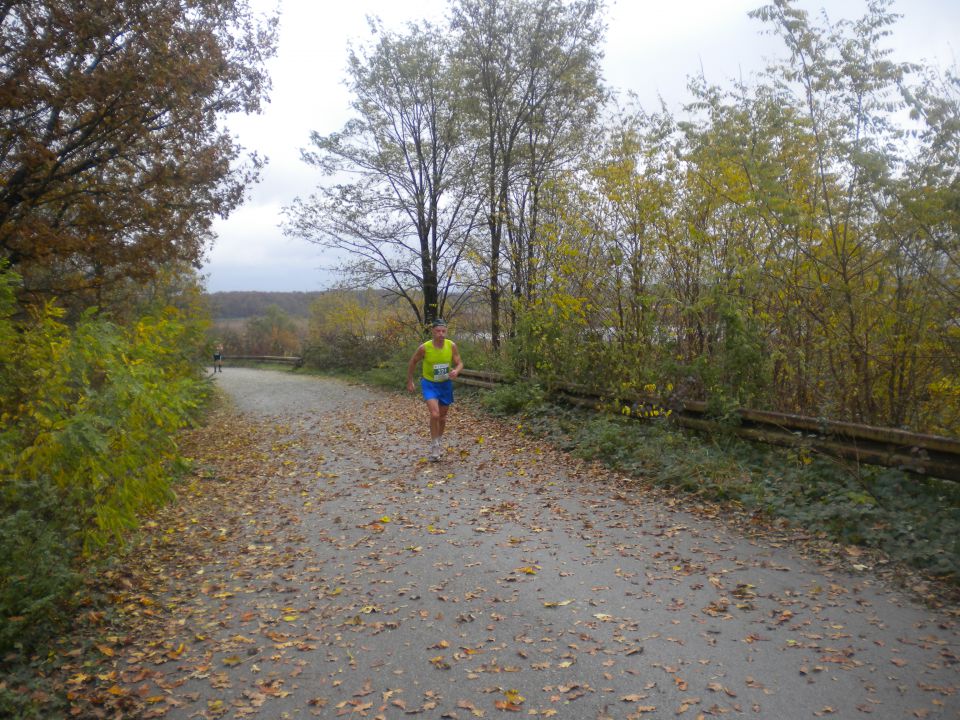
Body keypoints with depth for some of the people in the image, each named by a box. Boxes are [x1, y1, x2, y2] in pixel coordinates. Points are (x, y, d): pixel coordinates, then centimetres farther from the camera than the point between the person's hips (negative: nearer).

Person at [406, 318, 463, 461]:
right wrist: (409, 382, 3)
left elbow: (459, 363, -4)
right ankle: (434, 446, -4)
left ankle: (439, 442, 40)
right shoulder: (424, 348, -20)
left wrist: (456, 371, -28)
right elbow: (412, 363, -3)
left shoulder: (452, 345, -15)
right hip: (429, 383, -3)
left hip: (445, 383, 3)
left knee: (442, 416, 17)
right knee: (435, 414, -21)